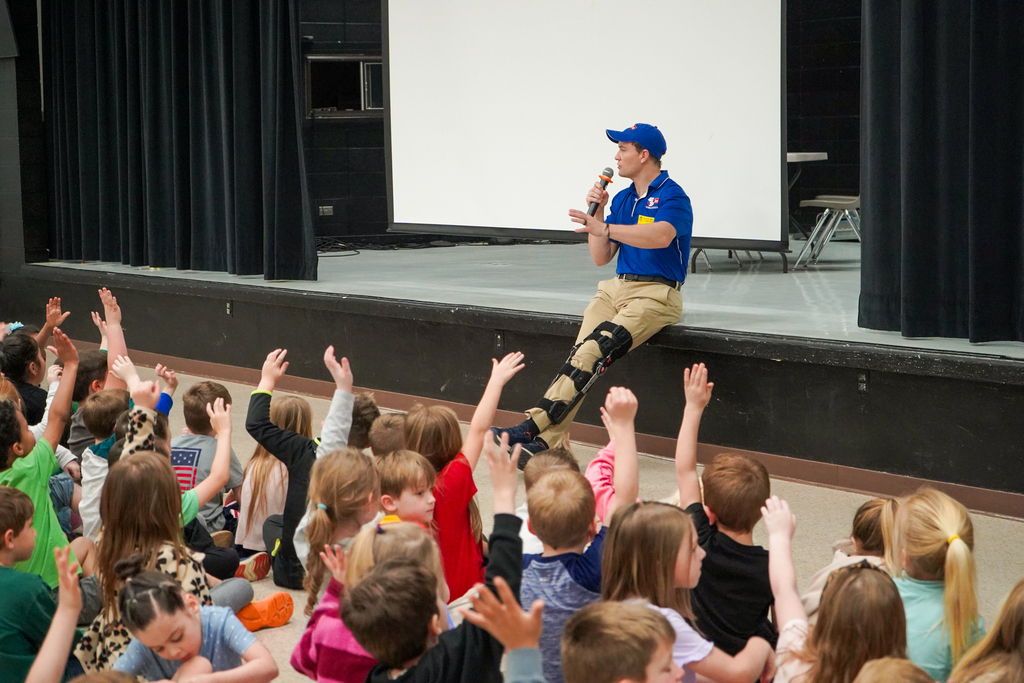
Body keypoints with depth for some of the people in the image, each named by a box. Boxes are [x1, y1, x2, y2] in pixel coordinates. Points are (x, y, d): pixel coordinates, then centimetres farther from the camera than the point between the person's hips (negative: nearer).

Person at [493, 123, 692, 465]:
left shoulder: (672, 196, -4)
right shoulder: (622, 199, 20)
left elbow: (661, 236, -27)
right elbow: (601, 258, 19)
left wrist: (604, 228, -32)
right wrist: (597, 211, 6)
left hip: (656, 293, -7)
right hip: (616, 288, 7)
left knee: (596, 348, -27)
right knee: (583, 353, -18)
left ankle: (535, 426, -33)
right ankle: (547, 439, -31)